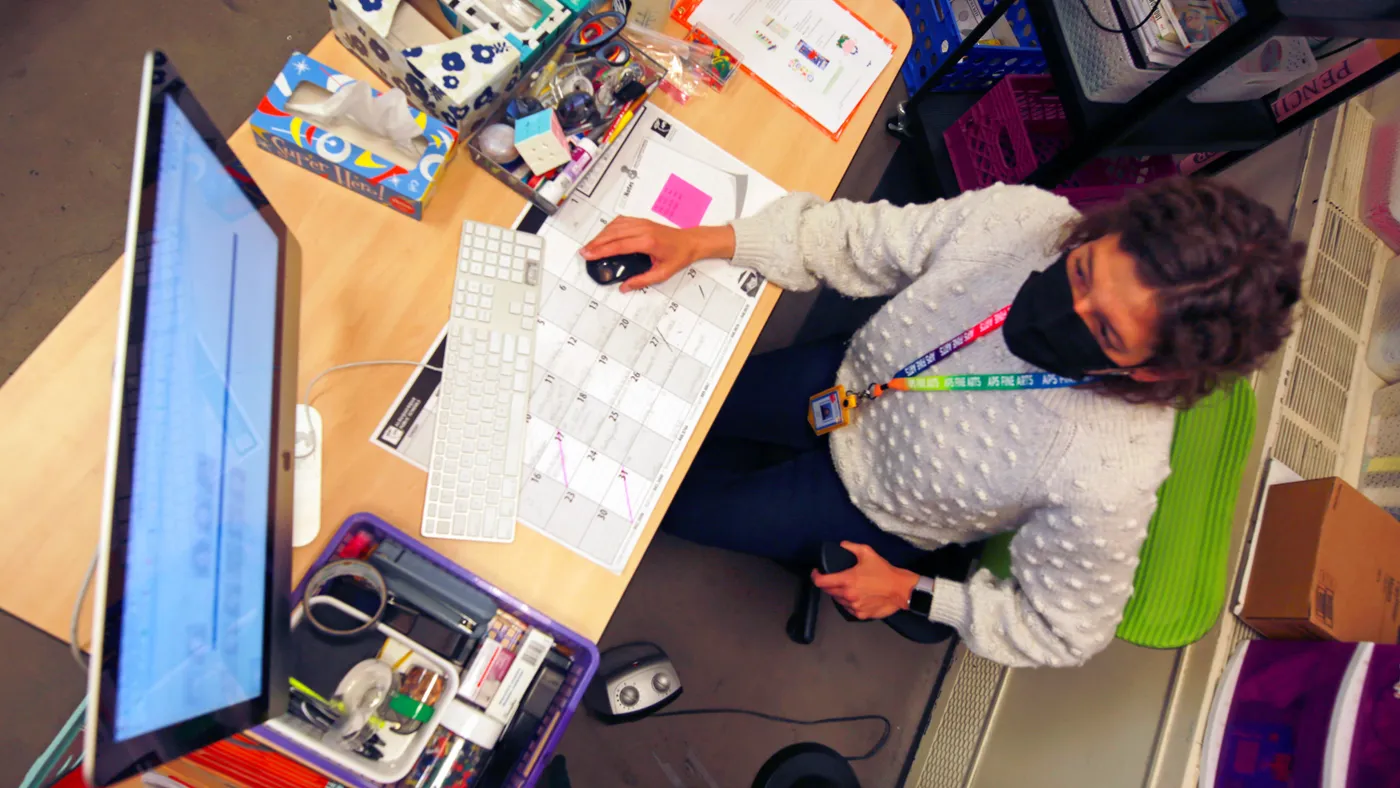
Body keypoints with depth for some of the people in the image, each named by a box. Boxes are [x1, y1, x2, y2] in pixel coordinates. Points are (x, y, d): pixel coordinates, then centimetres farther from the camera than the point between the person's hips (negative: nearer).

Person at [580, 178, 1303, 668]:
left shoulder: (1108, 484, -39)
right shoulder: (1019, 217, -30)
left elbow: (1058, 632, -20)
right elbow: (864, 242, -17)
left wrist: (913, 593, -13)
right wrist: (700, 242, -27)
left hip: (875, 510, -3)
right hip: (849, 381, 4)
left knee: (671, 500, 7)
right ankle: (780, 460, 38)